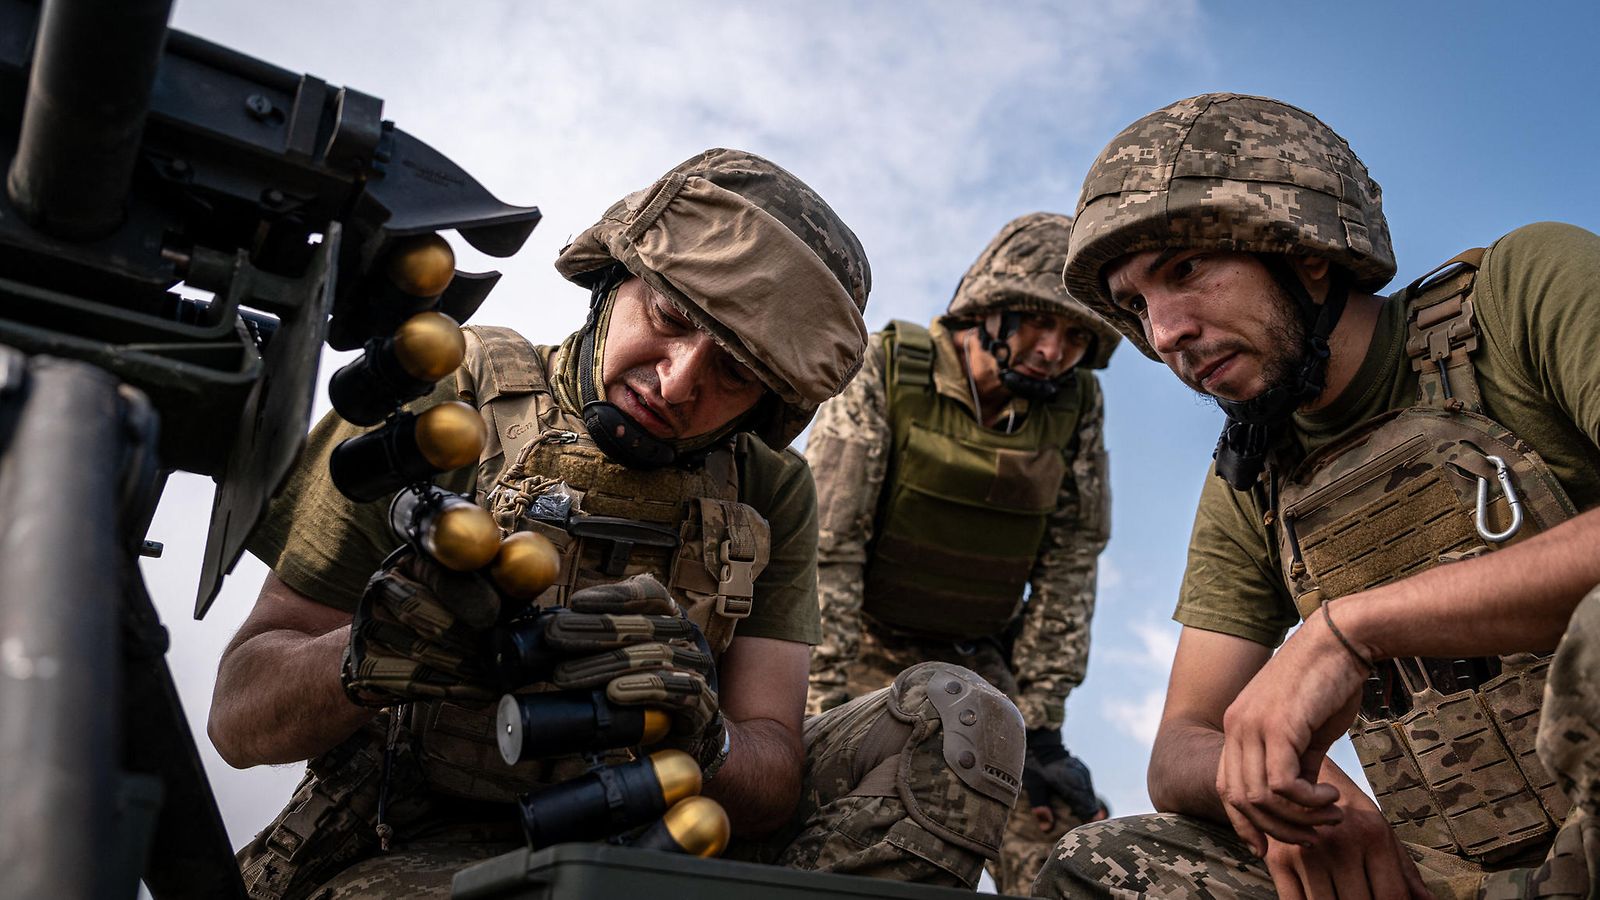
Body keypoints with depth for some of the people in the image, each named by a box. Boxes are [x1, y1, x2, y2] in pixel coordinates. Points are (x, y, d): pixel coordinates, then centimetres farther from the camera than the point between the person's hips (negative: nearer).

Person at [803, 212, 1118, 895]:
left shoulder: (1074, 408, -6)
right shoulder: (887, 372, -15)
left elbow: (1067, 571, -2)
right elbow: (824, 545, -17)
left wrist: (1040, 723, -4)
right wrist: (825, 704, -21)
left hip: (978, 661, 3)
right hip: (864, 651, -3)